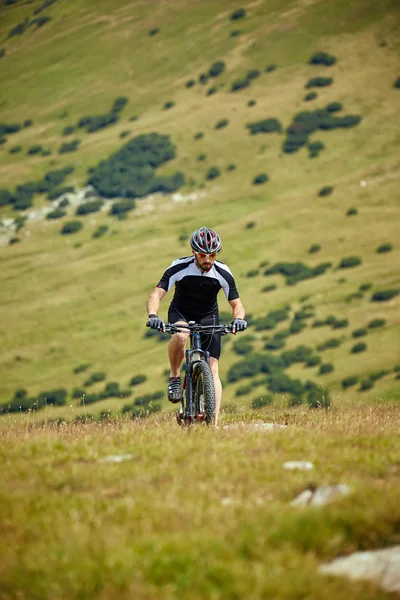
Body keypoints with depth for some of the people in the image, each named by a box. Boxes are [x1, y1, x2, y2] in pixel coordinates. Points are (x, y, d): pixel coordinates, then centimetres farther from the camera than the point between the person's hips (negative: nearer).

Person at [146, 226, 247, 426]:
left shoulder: (223, 273, -19)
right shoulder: (179, 268, -24)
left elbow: (237, 304, -14)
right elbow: (156, 295, -27)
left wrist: (238, 318, -37)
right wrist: (153, 315, -48)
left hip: (208, 316, 1)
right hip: (181, 313, -1)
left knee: (212, 370, -11)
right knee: (180, 335, -39)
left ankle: (214, 423, -14)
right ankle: (174, 378, -15)